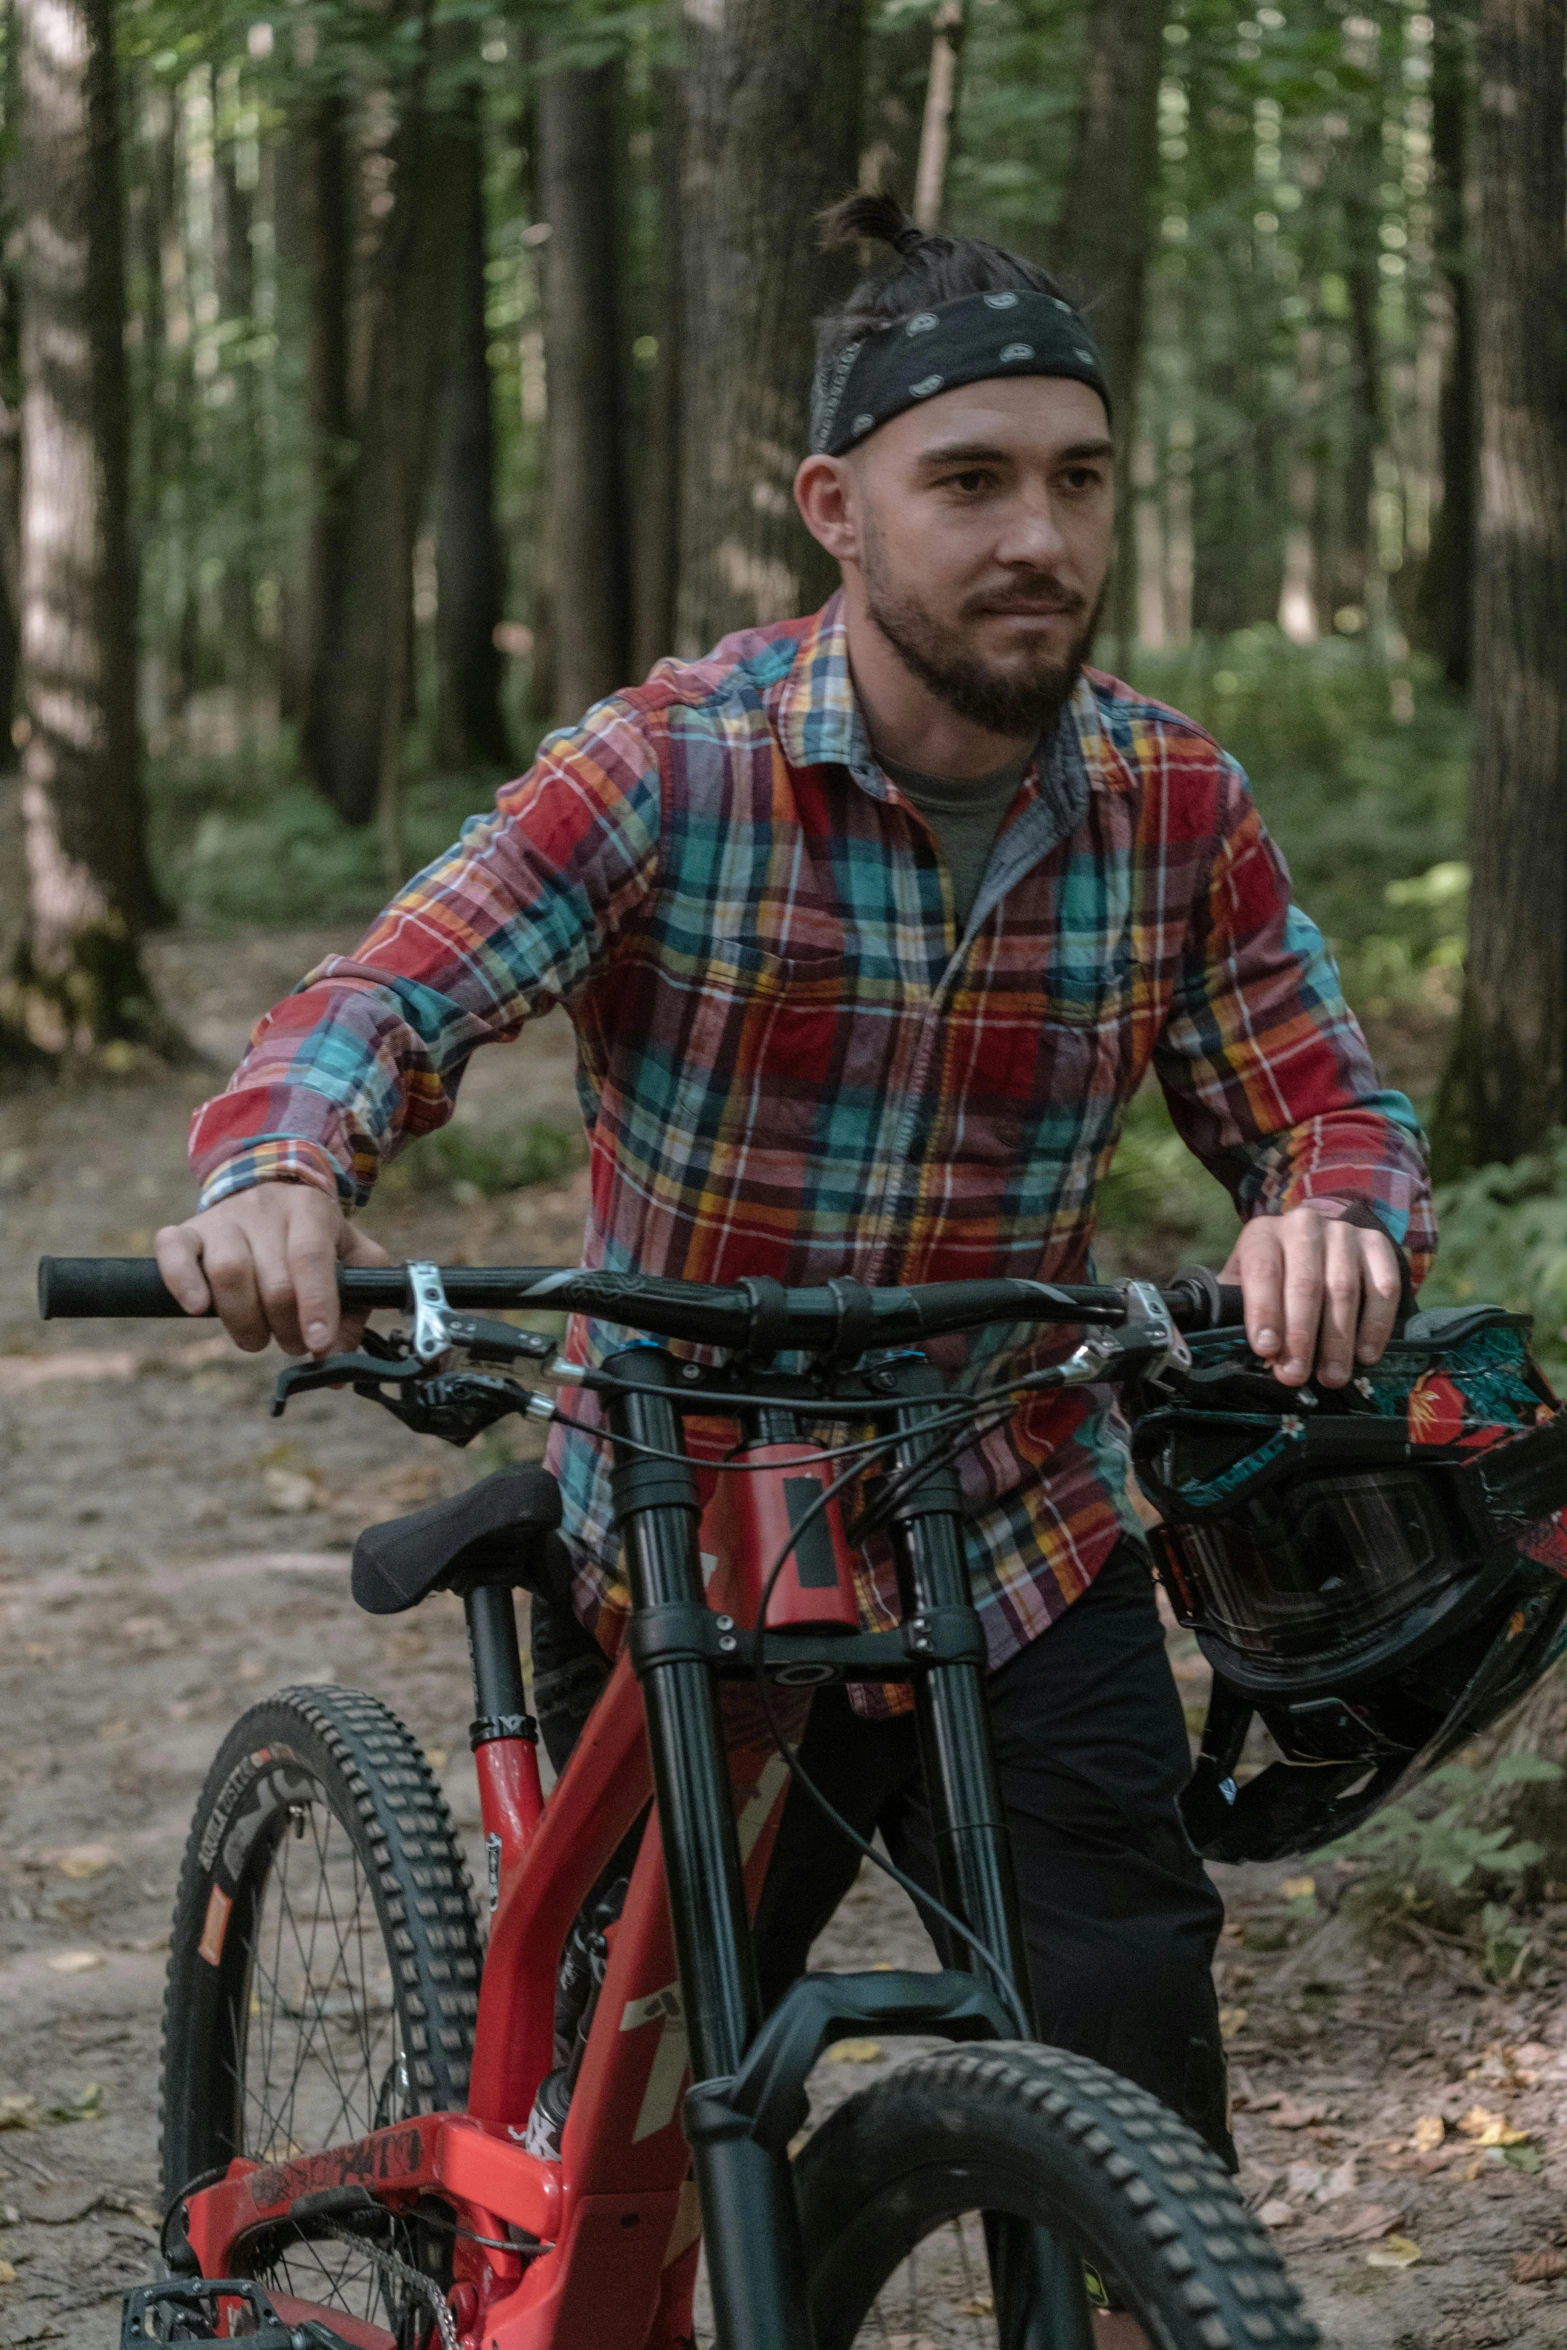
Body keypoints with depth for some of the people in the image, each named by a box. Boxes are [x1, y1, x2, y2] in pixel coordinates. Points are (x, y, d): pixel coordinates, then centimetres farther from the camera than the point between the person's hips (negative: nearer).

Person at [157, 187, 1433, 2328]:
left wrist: (1328, 1216, -30)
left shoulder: (1175, 806, -5)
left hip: (1025, 1561, 2)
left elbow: (1326, 1103, -4)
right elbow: (387, 1000, -24)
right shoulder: (669, 769, -15)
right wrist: (282, 1171, -48)